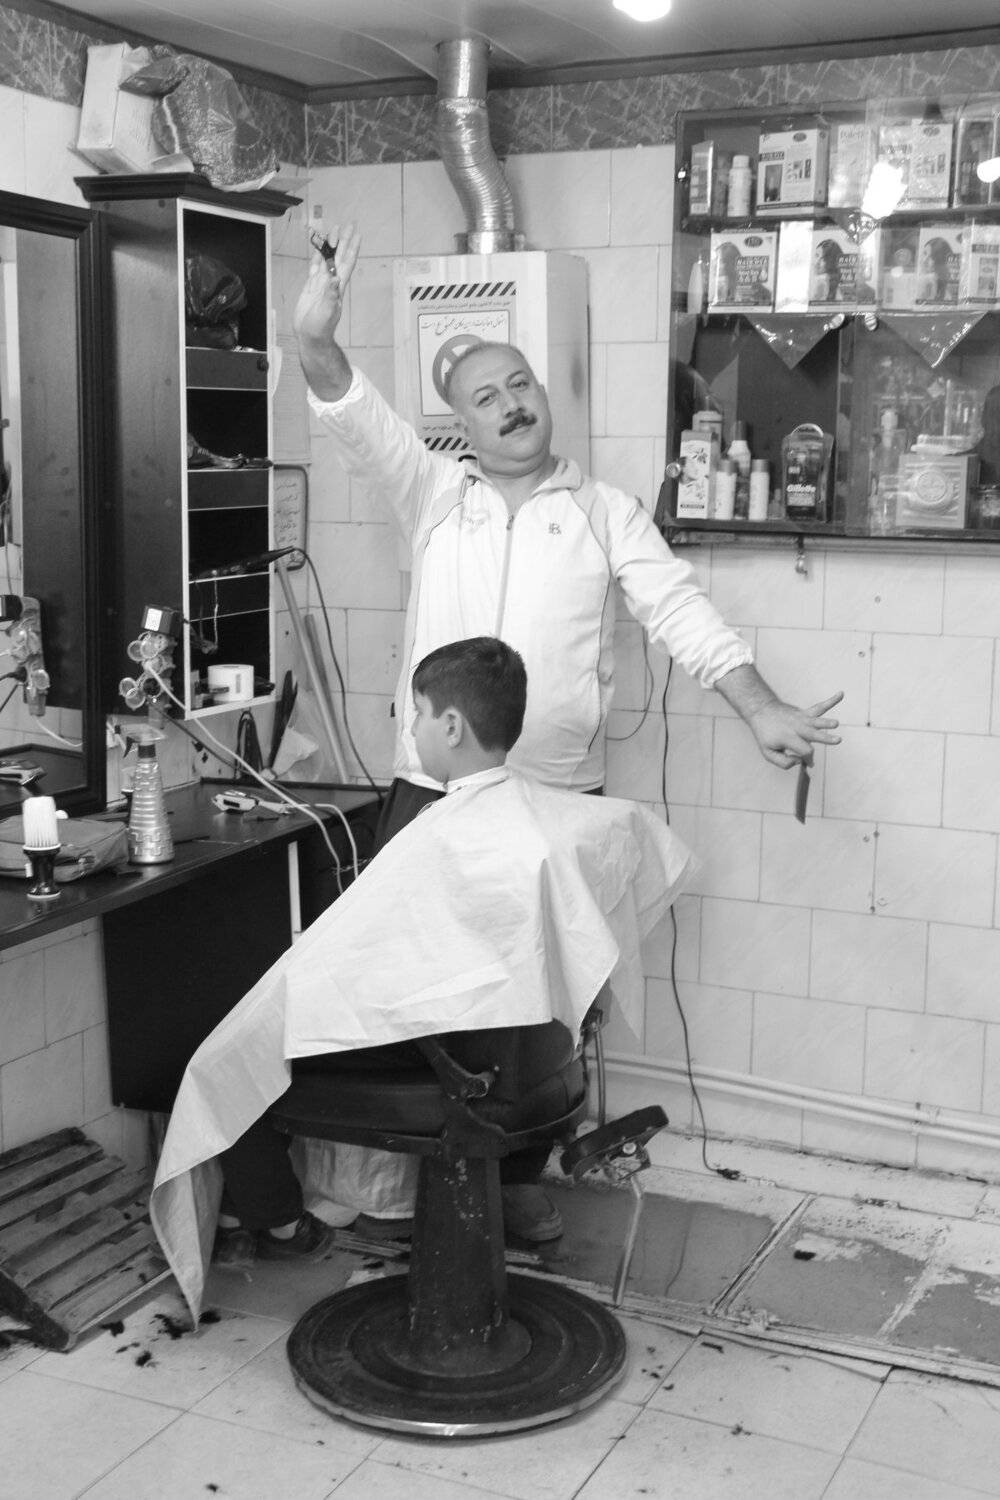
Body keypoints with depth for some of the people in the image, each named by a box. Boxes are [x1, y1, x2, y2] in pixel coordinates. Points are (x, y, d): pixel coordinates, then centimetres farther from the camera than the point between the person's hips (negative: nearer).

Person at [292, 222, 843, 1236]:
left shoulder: (606, 511, 7)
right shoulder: (434, 493, 6)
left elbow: (678, 611, -2)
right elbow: (356, 423, -9)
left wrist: (759, 709, -15)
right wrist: (316, 340, -30)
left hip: (559, 799, 0)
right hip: (431, 791, 0)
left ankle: (521, 1170, 26)